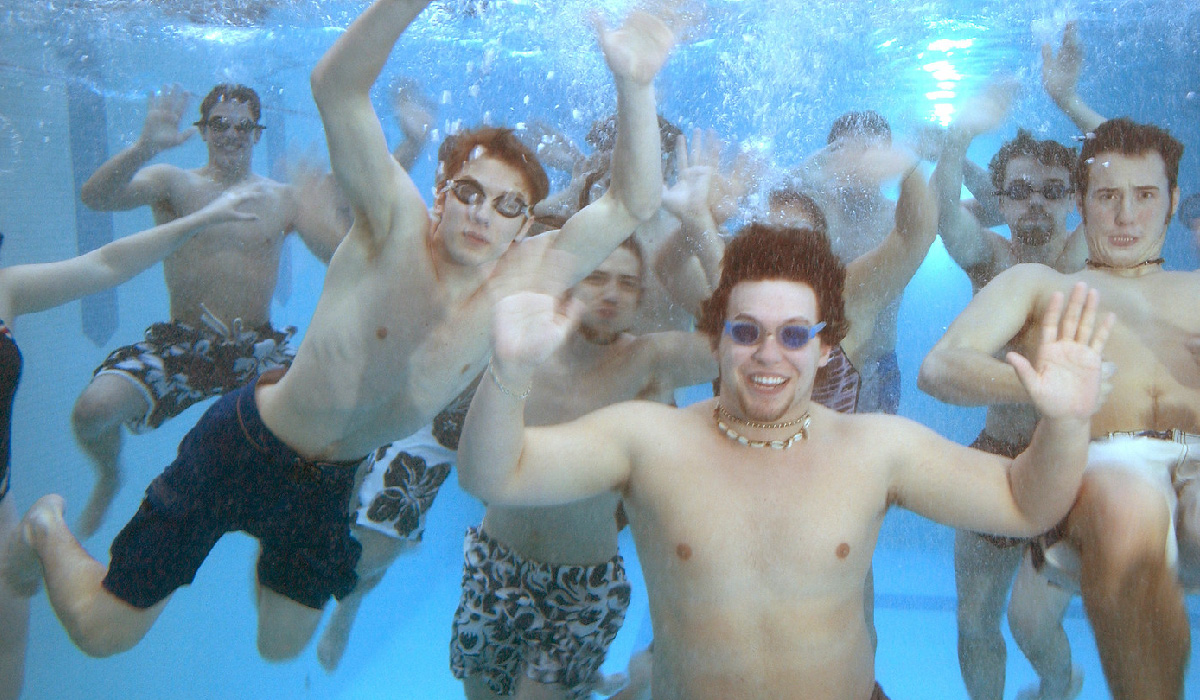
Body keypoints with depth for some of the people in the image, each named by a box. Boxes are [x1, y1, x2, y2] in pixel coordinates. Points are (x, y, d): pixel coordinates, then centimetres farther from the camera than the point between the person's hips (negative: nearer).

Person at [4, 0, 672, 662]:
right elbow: (337, 86, -36)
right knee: (104, 630, 5)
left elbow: (634, 203, -20)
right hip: (246, 447, -4)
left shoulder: (525, 278, -14)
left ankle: (268, 533, 51)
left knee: (282, 647, 24)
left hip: (333, 477, 5)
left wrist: (634, 85, -37)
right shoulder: (395, 226, -24)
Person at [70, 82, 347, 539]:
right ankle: (110, 477, 14)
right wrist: (144, 148, -29)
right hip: (180, 344, -1)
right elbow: (95, 197, -13)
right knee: (93, 409, -25)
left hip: (257, 347, 2)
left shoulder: (284, 199, 11)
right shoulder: (174, 184, 5)